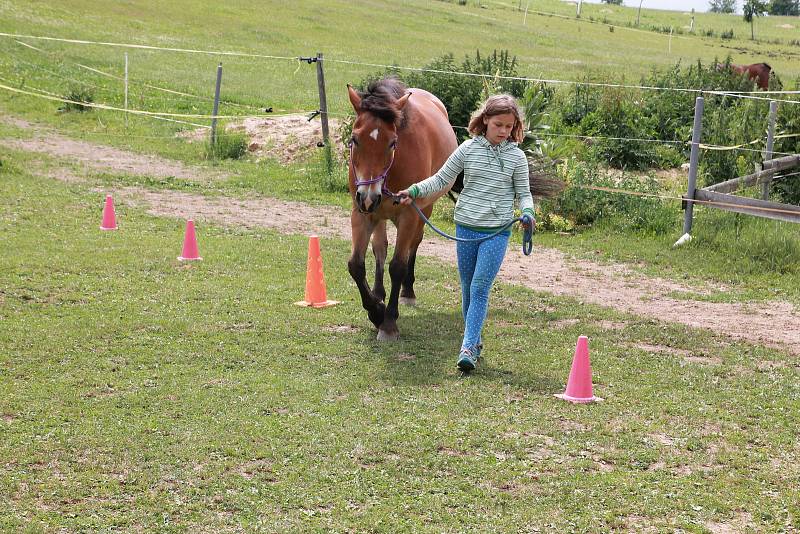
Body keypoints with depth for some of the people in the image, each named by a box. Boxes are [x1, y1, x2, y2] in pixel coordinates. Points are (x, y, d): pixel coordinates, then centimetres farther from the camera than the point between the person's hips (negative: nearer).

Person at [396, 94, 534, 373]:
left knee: (480, 288, -12)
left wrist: (527, 212, -16)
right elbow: (442, 179, 6)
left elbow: (523, 192, 4)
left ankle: (468, 348, -13)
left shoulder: (517, 156, -3)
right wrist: (414, 190, -6)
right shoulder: (469, 148, 0)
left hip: (496, 232, -3)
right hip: (466, 228, 3)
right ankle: (474, 340, 28)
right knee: (467, 288, 13)